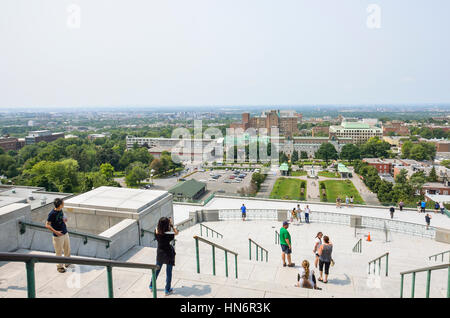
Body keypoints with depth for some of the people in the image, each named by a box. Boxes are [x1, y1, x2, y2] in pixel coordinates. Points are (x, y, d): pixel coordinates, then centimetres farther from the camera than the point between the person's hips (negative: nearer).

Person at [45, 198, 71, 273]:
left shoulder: (60, 210, 0)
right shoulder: (52, 213, -22)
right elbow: (47, 225, -16)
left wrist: (64, 219, -3)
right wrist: (55, 231, -24)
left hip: (65, 233, 7)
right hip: (58, 236, -7)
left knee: (67, 250, 18)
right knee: (59, 252, 7)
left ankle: (67, 263, 37)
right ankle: (59, 266, 25)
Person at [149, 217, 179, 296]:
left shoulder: (157, 232, -15)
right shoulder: (169, 234, -26)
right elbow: (176, 232, -8)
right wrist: (172, 224, -6)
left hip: (159, 253, 5)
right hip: (168, 253, -5)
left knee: (157, 269, 24)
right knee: (168, 272, 12)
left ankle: (151, 286, 39)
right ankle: (167, 290, 23)